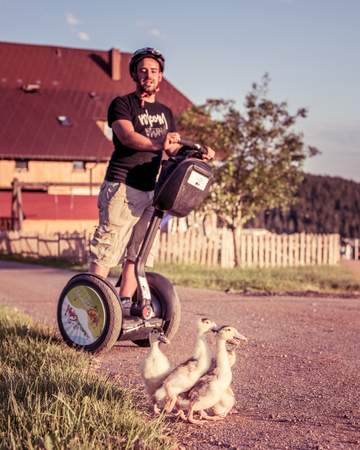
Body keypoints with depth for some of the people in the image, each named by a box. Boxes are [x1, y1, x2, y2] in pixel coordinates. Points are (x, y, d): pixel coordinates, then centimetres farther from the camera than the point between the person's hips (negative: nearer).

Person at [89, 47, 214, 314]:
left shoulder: (165, 112, 20)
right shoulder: (122, 104, 0)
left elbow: (176, 150, 15)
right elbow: (127, 136, -18)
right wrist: (158, 144, -36)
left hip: (150, 190, 6)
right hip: (123, 187, -6)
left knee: (137, 252, 7)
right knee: (106, 251, -10)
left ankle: (125, 304, 15)